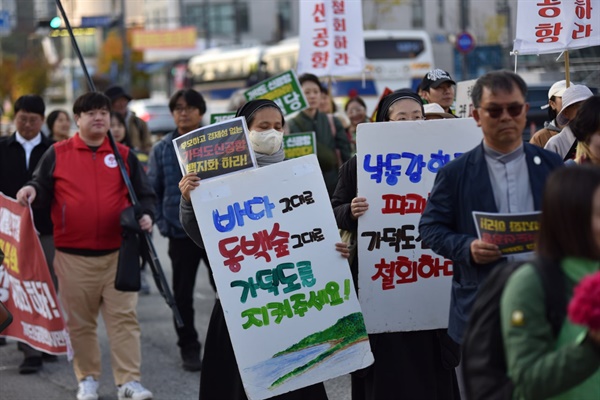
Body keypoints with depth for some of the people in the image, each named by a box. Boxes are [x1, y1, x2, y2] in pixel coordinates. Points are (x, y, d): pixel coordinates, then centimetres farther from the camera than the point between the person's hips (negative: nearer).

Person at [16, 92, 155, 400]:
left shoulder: (124, 155, 9)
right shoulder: (57, 154, 4)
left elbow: (144, 194, 12)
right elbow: (42, 189, 8)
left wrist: (146, 215, -8)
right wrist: (32, 191, -14)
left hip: (118, 253, 1)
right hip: (73, 256, 0)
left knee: (123, 317, -4)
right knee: (79, 320, 6)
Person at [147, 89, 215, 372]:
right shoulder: (162, 150, 5)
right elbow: (152, 191, 8)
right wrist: (161, 222, -2)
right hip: (181, 232, 1)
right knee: (182, 293, 7)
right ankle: (189, 347, 19)